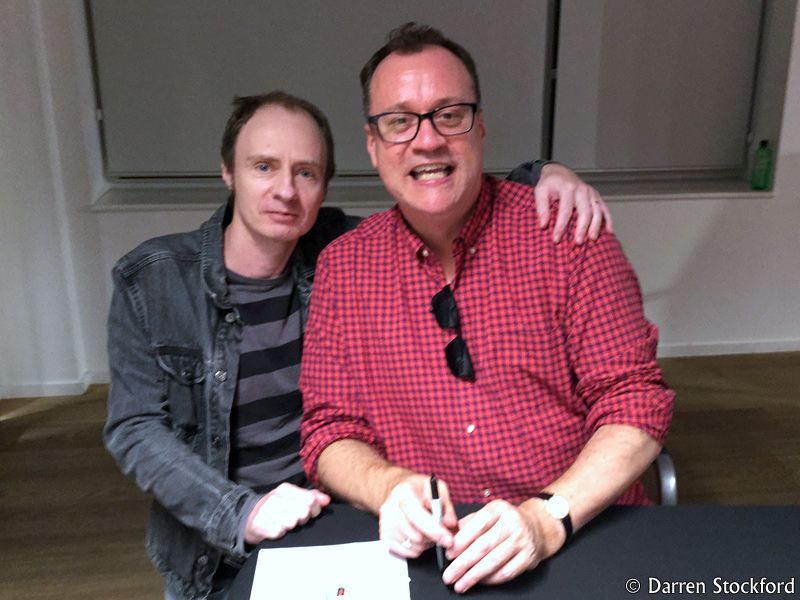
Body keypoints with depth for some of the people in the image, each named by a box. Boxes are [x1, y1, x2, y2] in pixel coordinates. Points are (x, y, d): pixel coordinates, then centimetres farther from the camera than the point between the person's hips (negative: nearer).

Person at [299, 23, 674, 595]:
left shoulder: (565, 232, -6)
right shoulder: (341, 265, 0)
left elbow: (635, 403, -7)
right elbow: (331, 430, 2)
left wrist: (547, 516, -22)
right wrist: (390, 486, -19)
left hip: (586, 535, -1)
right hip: (421, 551, 2)